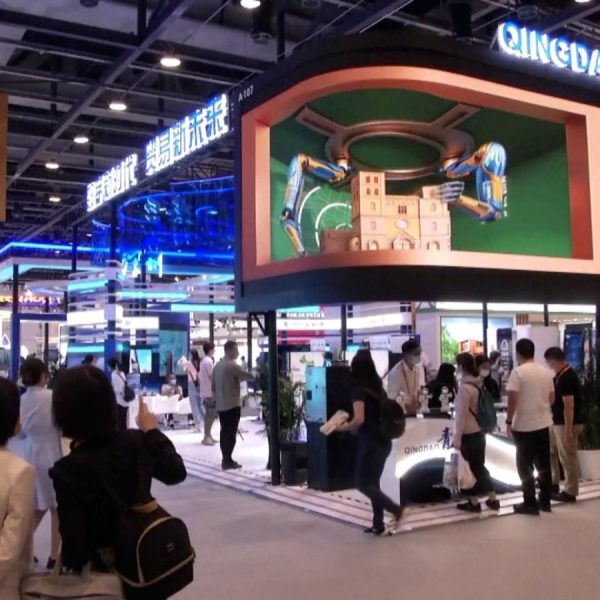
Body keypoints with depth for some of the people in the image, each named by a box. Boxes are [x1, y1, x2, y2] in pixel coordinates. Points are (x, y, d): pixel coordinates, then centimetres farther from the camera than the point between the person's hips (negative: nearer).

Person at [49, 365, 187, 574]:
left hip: (102, 567, -4)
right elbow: (176, 473, 3)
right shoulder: (135, 441, -13)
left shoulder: (67, 471, -26)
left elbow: (73, 539, -24)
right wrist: (152, 431, 13)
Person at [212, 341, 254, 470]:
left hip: (220, 405, 9)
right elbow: (248, 376, -16)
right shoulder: (232, 365, -15)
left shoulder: (217, 366, 13)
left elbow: (213, 386, 18)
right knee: (231, 433, -5)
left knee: (224, 432, 11)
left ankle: (225, 459, 15)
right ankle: (228, 461, -4)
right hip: (232, 404, -9)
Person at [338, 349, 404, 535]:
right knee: (372, 482, 14)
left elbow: (359, 420, -25)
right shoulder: (377, 387, 9)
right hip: (383, 440, 8)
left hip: (370, 442, -8)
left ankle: (395, 509, -8)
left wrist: (342, 427, -7)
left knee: (363, 484, 1)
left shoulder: (359, 390, -14)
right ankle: (378, 524, 15)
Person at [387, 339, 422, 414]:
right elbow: (392, 398, -15)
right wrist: (405, 408, -23)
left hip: (413, 411, 6)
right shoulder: (395, 373, -18)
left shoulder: (417, 370, 3)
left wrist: (418, 403, -3)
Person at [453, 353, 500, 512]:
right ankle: (492, 499, 23)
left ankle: (474, 502, 15)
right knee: (479, 466, 17)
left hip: (469, 434, -8)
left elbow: (462, 414, -19)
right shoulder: (479, 384, 5)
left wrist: (457, 437, -14)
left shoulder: (465, 387, -20)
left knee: (470, 468, 5)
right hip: (479, 431, 8)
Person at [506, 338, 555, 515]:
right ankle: (545, 501, 19)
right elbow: (551, 398, 11)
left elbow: (513, 399, -17)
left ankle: (530, 503, 5)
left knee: (525, 465, 3)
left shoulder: (518, 372, -13)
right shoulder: (546, 372, 5)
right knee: (544, 465, 13)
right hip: (543, 424, 6)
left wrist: (509, 421, -9)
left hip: (524, 425, -6)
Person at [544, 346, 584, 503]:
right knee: (551, 451, 19)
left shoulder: (566, 378, -23)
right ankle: (553, 483, 31)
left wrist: (568, 430, -24)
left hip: (567, 424, -10)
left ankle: (570, 492, 10)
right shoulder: (561, 375, 9)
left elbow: (569, 405, -25)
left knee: (567, 458, 0)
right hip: (557, 422, 10)